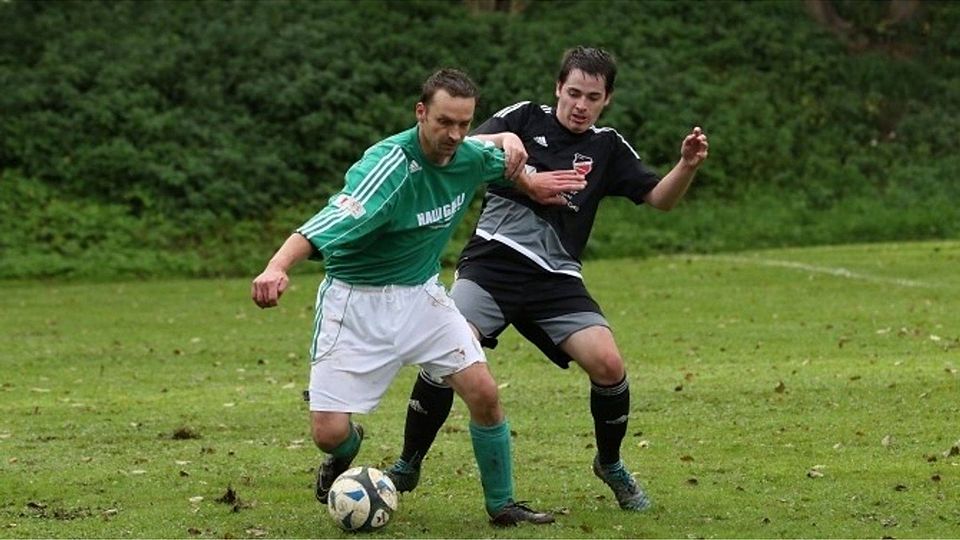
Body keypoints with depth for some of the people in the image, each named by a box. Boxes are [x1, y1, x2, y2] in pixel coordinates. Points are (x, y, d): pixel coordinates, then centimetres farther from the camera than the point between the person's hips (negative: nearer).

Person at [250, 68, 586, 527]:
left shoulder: (471, 156, -8)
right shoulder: (390, 165, -29)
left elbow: (504, 163, 20)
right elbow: (330, 222, -43)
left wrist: (531, 183, 35)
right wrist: (277, 268, -58)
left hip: (420, 294, 5)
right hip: (355, 300, -5)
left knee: (484, 393, -9)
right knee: (328, 432, -9)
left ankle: (502, 505, 12)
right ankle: (347, 447, 31)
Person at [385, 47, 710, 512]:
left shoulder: (607, 148, 12)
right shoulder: (526, 118, 5)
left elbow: (659, 198, 8)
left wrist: (687, 166, -12)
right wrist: (502, 140, -28)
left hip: (555, 279, 2)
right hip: (492, 260, -2)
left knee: (608, 365, -15)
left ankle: (610, 466, 13)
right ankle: (407, 467, -4)